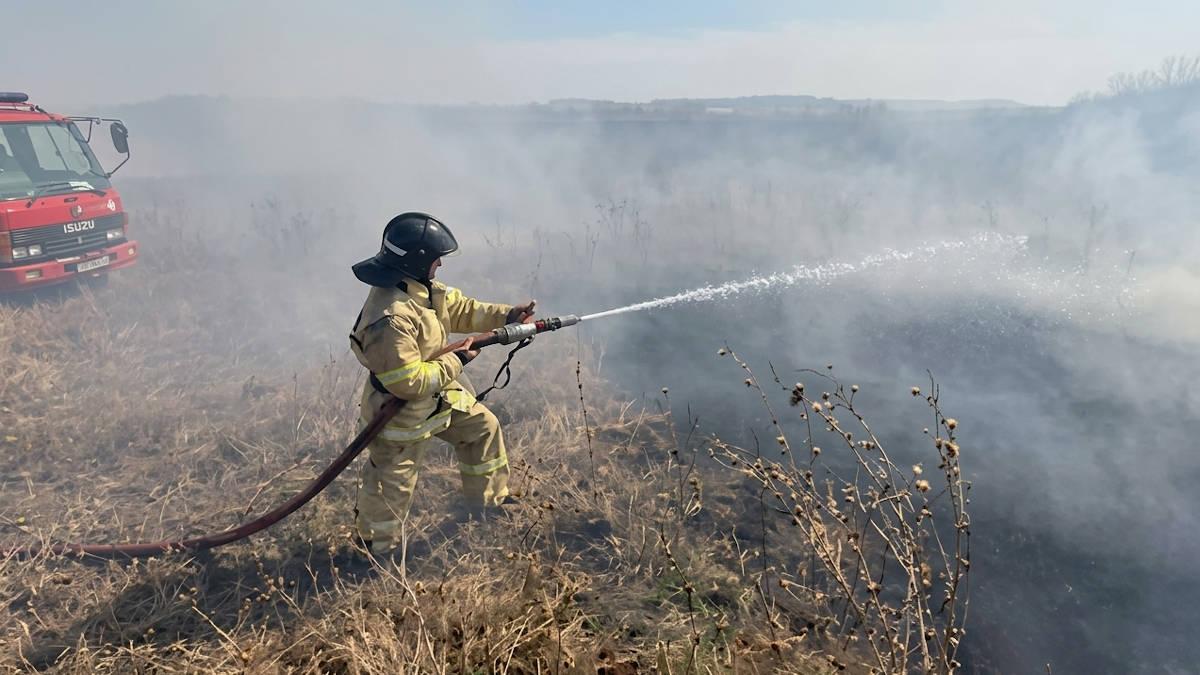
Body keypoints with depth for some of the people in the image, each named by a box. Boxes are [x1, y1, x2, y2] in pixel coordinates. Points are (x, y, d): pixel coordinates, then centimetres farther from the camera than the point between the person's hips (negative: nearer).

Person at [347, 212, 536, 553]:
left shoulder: (419, 287, -6)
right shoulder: (390, 319, -36)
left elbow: (459, 308, 4)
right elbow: (407, 382, -34)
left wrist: (507, 315, -7)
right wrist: (456, 362, -24)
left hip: (440, 398, 9)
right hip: (403, 414, -9)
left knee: (483, 427, 19)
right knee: (393, 487, 10)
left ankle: (489, 503, 37)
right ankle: (375, 547, 36)